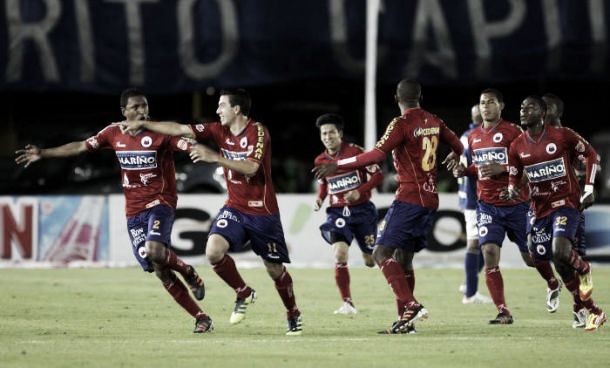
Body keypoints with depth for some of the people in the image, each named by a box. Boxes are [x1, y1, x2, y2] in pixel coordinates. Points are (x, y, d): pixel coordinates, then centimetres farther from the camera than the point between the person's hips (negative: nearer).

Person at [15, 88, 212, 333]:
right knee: (159, 270, -2)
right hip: (133, 210, 5)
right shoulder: (114, 133, 6)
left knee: (154, 251, -32)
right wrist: (43, 154, 18)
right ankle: (201, 318, 3)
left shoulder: (161, 133, -8)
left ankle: (189, 273, -1)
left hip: (160, 203, -5)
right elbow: (81, 147, 15)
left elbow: (188, 145, -23)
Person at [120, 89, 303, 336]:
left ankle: (293, 314, 26)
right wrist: (142, 124, 3)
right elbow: (180, 130, 4)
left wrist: (214, 157, -33)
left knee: (275, 269, 1)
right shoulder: (219, 131, 2)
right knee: (213, 251, -20)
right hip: (234, 208, 5)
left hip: (262, 211, -5)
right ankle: (243, 294, 5)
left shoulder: (258, 132, -15)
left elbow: (251, 167, -28)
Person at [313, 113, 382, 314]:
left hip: (362, 209, -2)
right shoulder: (320, 161, 4)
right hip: (338, 212, 2)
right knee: (340, 254, -21)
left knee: (371, 261, 6)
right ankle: (347, 303, -14)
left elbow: (377, 175, -8)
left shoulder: (355, 151, -10)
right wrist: (319, 199, 4)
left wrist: (360, 191, -21)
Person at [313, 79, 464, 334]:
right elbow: (458, 147, 25)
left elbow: (376, 155, -22)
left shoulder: (401, 124, -11)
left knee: (382, 253, -9)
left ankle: (410, 305, -23)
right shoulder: (434, 122, 10)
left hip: (409, 198, -8)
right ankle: (405, 319, 8)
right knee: (404, 258, 13)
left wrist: (337, 165, -18)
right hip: (430, 200, 8)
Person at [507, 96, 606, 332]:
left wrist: (588, 189, -5)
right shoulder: (517, 147, 3)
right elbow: (513, 178, 12)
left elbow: (591, 155, 3)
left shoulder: (562, 136, -8)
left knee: (560, 251, -29)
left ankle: (584, 269, 7)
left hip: (566, 203, -5)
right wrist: (512, 190, -12)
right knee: (560, 266, 4)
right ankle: (594, 312, 17)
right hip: (541, 209, 5)